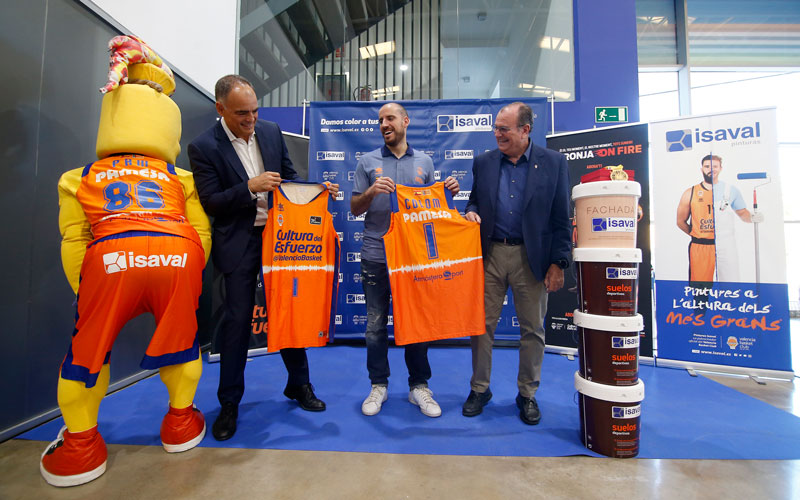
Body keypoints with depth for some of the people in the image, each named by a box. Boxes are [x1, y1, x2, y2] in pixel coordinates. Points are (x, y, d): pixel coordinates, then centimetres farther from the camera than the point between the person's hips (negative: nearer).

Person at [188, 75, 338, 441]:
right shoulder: (204, 146, -5)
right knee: (237, 319, 2)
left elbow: (289, 176, 13)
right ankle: (229, 403, 23)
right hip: (238, 244, -3)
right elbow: (210, 203, -9)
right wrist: (250, 187, -21)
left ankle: (299, 384, 29)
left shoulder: (271, 131, 7)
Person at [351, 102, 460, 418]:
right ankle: (378, 385, 24)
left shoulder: (424, 162, 11)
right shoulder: (368, 162, 8)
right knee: (376, 323, 6)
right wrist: (372, 192, -13)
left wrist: (447, 192, -5)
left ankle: (419, 386, 24)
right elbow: (355, 209, 6)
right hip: (376, 255, 0)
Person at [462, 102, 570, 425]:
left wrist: (558, 263, -4)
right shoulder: (483, 162, 8)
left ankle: (527, 394, 29)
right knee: (482, 324, 7)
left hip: (532, 258, -1)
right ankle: (479, 389, 26)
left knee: (532, 328, 9)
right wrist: (471, 213, -7)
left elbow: (561, 218, 0)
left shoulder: (554, 163, 1)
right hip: (490, 253, 2)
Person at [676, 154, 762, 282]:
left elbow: (742, 212, 18)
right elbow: (681, 221, 10)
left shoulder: (730, 190, 9)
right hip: (700, 247, -1)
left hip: (726, 246, 1)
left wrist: (752, 217, -2)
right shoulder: (690, 193, 4)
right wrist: (695, 235, 4)